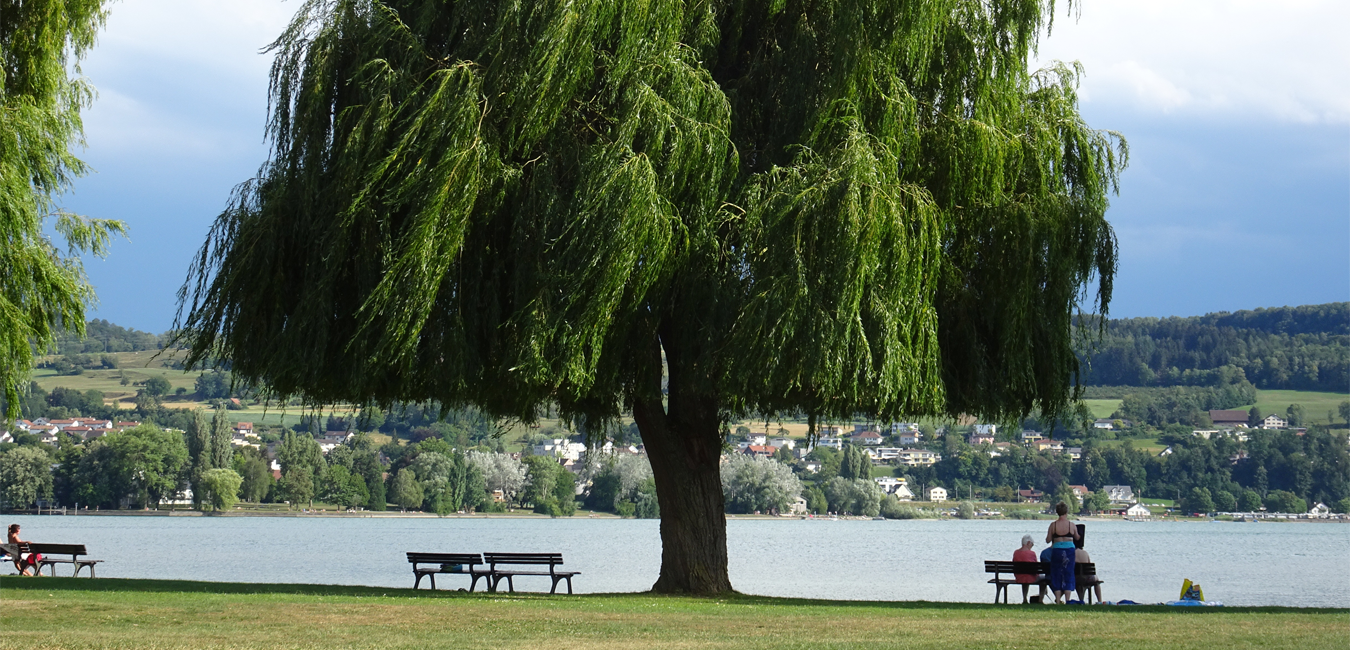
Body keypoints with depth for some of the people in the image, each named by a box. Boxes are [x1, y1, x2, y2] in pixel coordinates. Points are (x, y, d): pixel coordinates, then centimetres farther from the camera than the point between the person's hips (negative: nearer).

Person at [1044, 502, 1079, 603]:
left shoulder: (1053, 525, -4)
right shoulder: (1072, 525, -2)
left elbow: (1048, 540, 2)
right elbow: (1077, 538, 13)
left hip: (1056, 550, 0)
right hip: (1069, 550, 0)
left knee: (1057, 576, 8)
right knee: (1068, 575, 7)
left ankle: (1058, 600, 5)